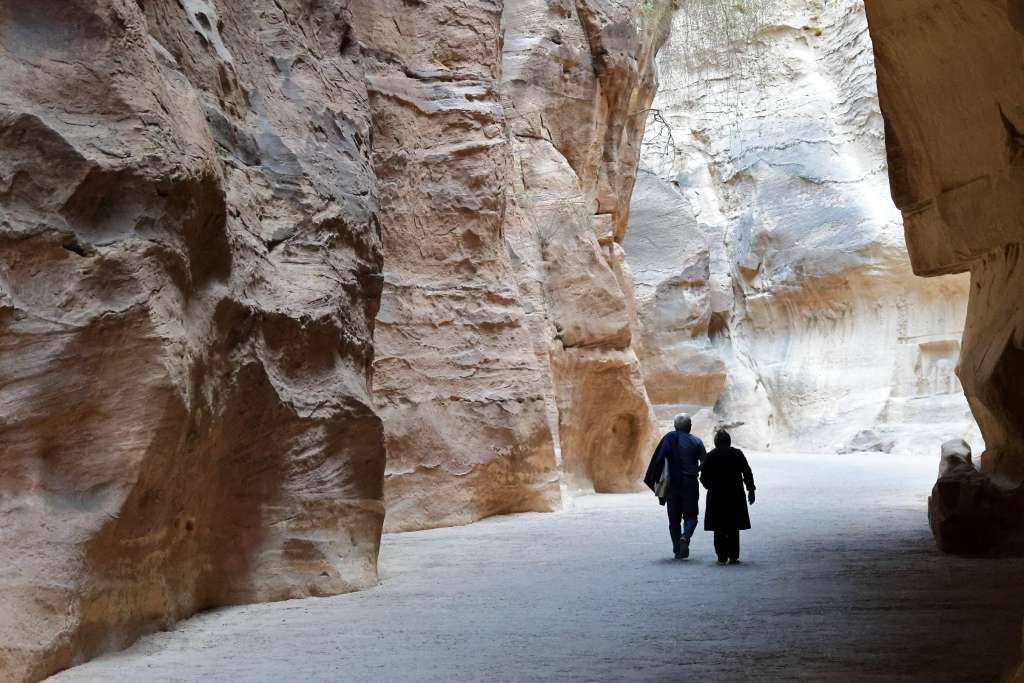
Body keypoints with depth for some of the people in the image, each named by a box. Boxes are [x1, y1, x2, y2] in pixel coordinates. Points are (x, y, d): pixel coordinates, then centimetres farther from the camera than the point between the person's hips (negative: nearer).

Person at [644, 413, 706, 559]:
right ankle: (685, 536, -17)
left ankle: (678, 550, 10)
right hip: (691, 485, -1)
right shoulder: (696, 442, -1)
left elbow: (659, 459, -10)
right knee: (691, 516, 11)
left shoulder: (669, 438, -1)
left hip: (672, 484, 1)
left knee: (674, 519, 11)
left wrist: (655, 480, -4)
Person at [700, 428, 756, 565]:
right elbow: (747, 473, -1)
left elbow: (703, 478, 0)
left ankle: (722, 557, 3)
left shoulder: (710, 456, -1)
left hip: (716, 497, 0)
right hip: (735, 495, 0)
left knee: (719, 528, 5)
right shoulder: (737, 454, -1)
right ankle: (733, 556, 7)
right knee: (734, 527, 9)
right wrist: (750, 490, 8)